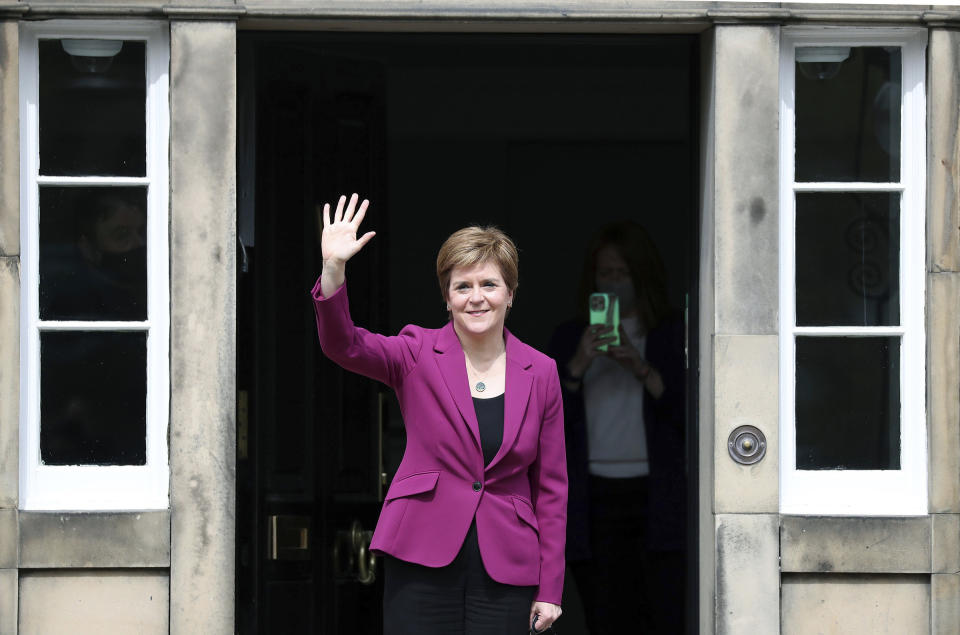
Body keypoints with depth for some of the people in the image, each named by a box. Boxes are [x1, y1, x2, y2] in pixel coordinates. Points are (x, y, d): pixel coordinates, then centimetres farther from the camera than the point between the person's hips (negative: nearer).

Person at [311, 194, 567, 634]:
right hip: (423, 562, -1)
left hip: (505, 572, 1)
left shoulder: (540, 373, 7)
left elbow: (551, 486, 9)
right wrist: (333, 269, -32)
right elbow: (343, 345, -15)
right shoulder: (418, 355, 3)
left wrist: (549, 589, 5)